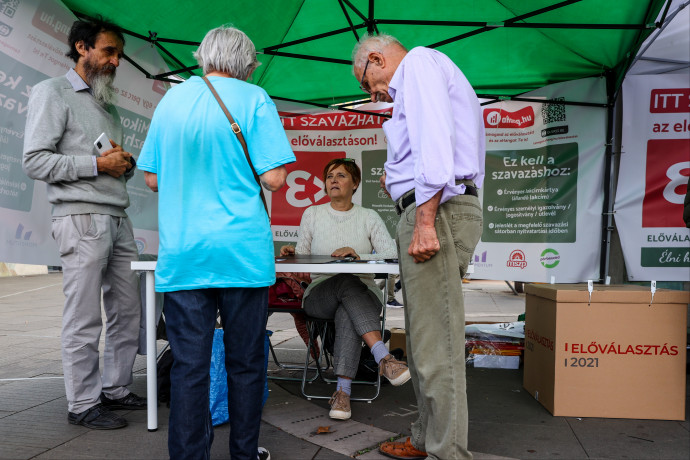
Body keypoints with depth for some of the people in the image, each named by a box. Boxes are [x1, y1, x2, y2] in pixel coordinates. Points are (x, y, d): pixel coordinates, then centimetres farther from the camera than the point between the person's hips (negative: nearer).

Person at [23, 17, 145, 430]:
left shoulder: (108, 105, 24)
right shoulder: (52, 92, 1)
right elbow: (35, 160, -8)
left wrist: (126, 164, 4)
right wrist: (97, 164, -14)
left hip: (119, 219, 8)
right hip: (81, 217, -7)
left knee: (128, 311, 9)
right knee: (85, 318, -4)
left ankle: (116, 389, 21)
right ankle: (83, 404, 8)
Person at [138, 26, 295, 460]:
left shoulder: (171, 99, 10)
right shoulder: (254, 99, -2)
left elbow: (153, 178, 12)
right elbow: (274, 177, -10)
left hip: (181, 254, 3)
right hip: (243, 250, -2)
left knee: (189, 363, 6)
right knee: (245, 361, 9)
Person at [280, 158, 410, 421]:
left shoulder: (369, 217, 7)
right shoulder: (312, 215, 12)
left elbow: (392, 255, -5)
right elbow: (302, 258, 12)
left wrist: (359, 255, -21)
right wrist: (291, 253, -11)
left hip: (363, 295, 0)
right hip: (319, 296, 0)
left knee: (347, 314, -37)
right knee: (348, 282, -36)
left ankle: (343, 392, -37)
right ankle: (384, 359, -45)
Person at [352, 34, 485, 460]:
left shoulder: (419, 62, 0)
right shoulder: (427, 75, 31)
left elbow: (435, 142, -17)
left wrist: (425, 221, -23)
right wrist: (400, 178, 25)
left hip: (436, 210, -11)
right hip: (436, 213, 11)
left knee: (436, 346, -8)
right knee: (425, 340, 14)